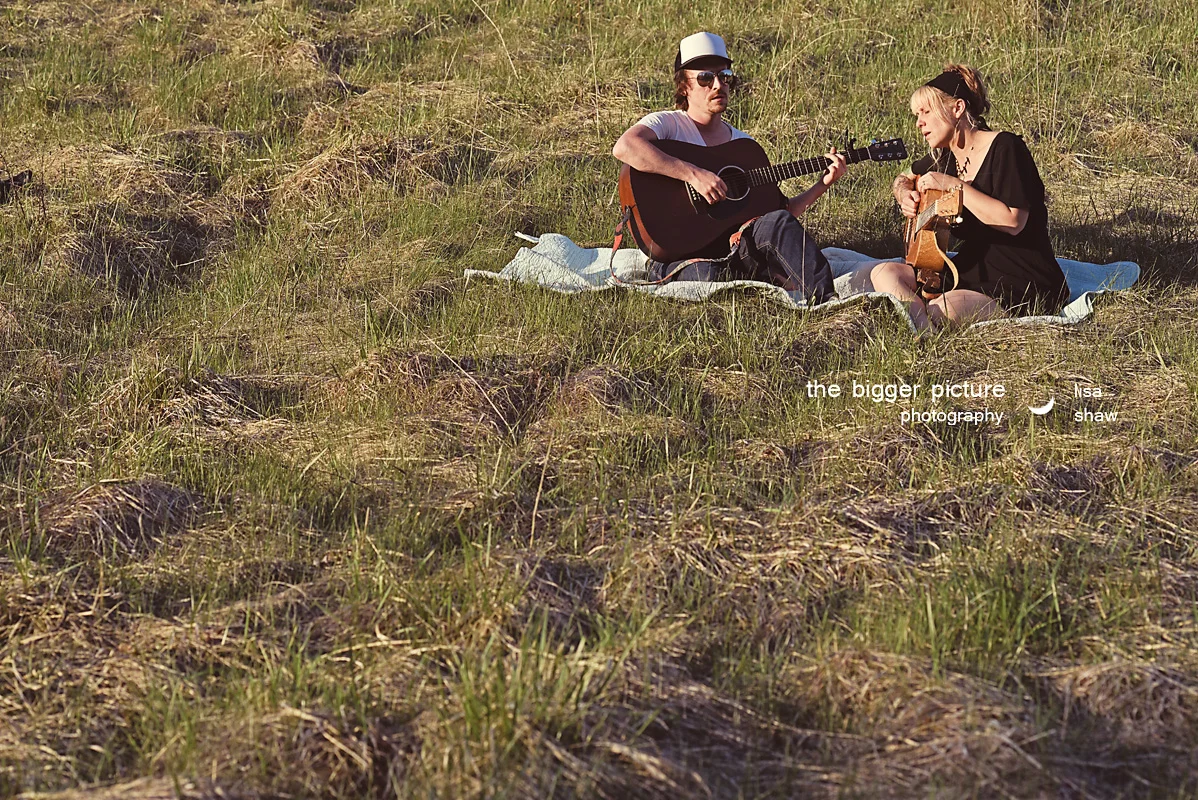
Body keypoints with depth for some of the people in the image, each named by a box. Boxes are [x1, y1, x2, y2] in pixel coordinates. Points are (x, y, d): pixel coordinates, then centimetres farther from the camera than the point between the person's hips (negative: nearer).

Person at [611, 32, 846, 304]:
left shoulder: (744, 144, 20)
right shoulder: (668, 125, 0)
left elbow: (779, 207, 21)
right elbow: (624, 147, -25)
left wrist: (822, 185, 5)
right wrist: (693, 174, -28)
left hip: (731, 247, 5)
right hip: (677, 252, -5)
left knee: (776, 222, -26)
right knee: (706, 277, -40)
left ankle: (825, 298, -36)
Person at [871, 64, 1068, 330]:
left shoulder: (1004, 148, -12)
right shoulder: (944, 156, 11)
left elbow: (1013, 221, -24)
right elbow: (905, 179, 33)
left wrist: (954, 186, -20)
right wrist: (906, 196, 7)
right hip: (971, 272, 9)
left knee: (937, 310, -36)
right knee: (884, 273, -11)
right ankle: (921, 325, -31)